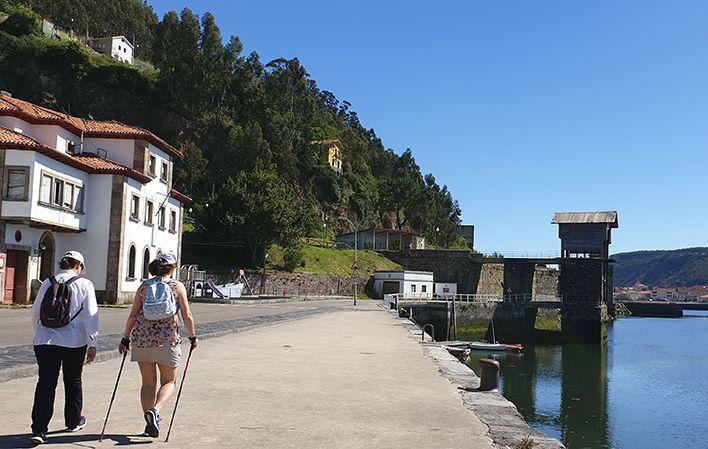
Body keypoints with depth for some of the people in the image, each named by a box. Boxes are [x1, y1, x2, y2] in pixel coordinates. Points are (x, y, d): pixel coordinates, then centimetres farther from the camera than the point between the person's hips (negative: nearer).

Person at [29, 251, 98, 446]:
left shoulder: (47, 283, 7)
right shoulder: (84, 285, -4)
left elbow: (35, 314, 14)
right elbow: (90, 315, -8)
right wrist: (93, 344, -5)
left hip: (44, 341, 2)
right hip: (74, 342, -2)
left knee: (45, 384, 3)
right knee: (73, 381, 16)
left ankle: (39, 430, -5)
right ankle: (73, 421, 32)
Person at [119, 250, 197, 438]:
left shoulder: (144, 286, 6)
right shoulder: (177, 286, 0)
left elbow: (133, 315, 3)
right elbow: (187, 316, -2)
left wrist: (125, 338, 10)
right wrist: (193, 337, 11)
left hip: (142, 339, 3)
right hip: (167, 339, -2)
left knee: (148, 383, 13)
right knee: (169, 382, 11)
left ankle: (150, 424, 10)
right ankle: (155, 410, -14)